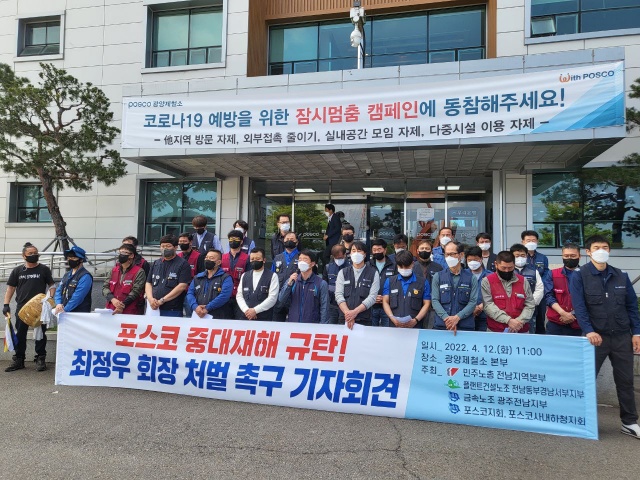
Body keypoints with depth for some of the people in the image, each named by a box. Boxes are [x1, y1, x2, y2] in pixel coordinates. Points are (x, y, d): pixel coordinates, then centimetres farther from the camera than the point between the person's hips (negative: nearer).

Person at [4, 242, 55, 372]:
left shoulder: (44, 269, 3)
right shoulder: (17, 270, 8)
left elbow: (51, 286, 4)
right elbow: (10, 288, 9)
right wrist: (6, 304, 1)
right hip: (22, 308, 2)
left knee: (40, 334, 3)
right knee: (20, 334, 8)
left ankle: (40, 359, 12)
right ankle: (18, 360, 19)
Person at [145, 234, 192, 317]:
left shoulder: (183, 264, -3)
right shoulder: (156, 263, 17)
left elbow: (182, 286, -11)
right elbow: (148, 283, 15)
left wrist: (162, 300, -14)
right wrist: (150, 298, -5)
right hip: (154, 308, 5)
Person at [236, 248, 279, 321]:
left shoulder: (272, 276, 1)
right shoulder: (244, 276, 14)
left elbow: (272, 298, -8)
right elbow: (239, 296, 8)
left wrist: (255, 310, -13)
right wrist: (246, 310, -9)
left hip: (264, 318, -3)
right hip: (244, 317, 4)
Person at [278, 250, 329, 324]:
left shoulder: (321, 283, -3)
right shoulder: (291, 280, 7)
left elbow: (324, 308, -4)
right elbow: (281, 301, 1)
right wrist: (289, 284, -12)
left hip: (312, 326, -2)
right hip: (292, 325, 3)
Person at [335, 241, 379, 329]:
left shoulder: (373, 274, 4)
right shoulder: (343, 273, 9)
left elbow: (372, 297, -5)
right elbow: (339, 295, -1)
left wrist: (355, 312, -16)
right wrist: (348, 313, -16)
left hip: (364, 320, -1)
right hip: (344, 319, 1)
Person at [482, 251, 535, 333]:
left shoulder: (523, 281, 7)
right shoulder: (487, 281, -4)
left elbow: (530, 305, 4)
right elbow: (488, 306, -12)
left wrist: (520, 321, -12)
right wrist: (508, 320, -20)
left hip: (521, 331, 3)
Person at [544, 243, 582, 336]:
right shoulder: (553, 274, 6)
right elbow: (548, 296, -3)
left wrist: (573, 314, -12)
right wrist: (563, 313, -15)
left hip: (577, 324, 0)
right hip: (555, 324, 0)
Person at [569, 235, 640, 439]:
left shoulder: (621, 276, 8)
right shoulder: (579, 276, -5)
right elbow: (579, 306, -13)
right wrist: (589, 331, -22)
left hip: (622, 336, 4)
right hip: (596, 336, -3)